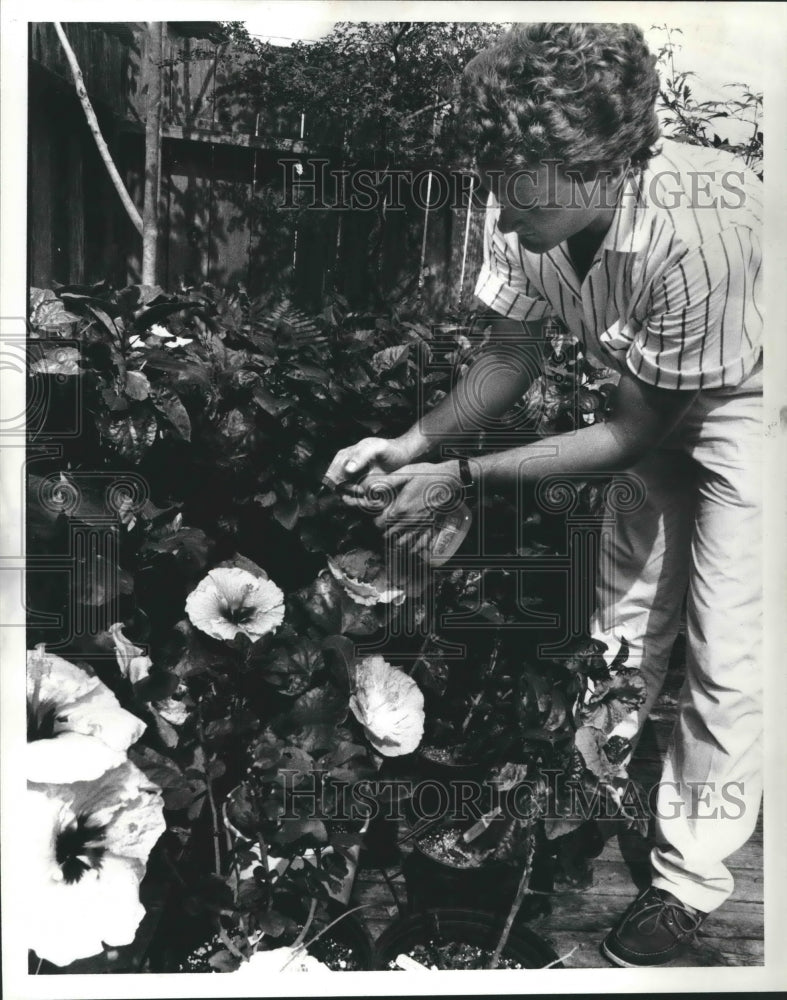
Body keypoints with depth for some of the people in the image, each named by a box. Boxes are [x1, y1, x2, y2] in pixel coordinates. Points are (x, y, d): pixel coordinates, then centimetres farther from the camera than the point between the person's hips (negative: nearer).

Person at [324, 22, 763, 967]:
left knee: (722, 656, -4)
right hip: (654, 391, 6)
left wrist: (461, 479, -30)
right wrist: (414, 441, -22)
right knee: (624, 617, 14)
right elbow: (510, 355, -7)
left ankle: (689, 880, 17)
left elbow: (634, 433, -28)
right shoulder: (522, 212, -23)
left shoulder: (690, 233, -40)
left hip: (743, 396, -5)